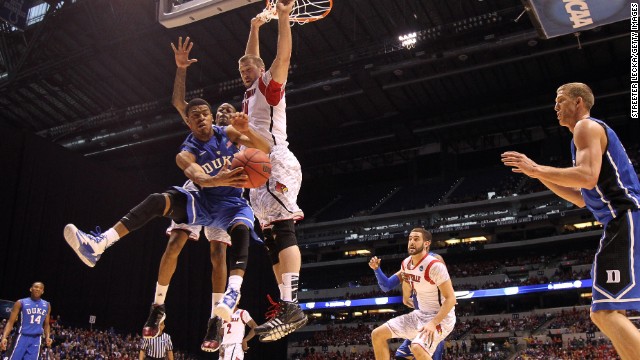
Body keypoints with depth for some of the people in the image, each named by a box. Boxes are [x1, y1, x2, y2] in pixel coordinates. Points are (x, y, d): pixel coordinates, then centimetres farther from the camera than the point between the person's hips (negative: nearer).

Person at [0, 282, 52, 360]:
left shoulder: (47, 305, 10)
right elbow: (10, 322, -5)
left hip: (36, 339, 3)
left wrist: (48, 337, 1)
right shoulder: (21, 303, -2)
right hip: (22, 337, -3)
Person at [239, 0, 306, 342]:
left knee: (283, 230, -22)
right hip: (258, 171, 9)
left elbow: (283, 56, -8)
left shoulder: (269, 84, 7)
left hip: (277, 163, -9)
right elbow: (252, 58, 41)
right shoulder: (250, 94, 27)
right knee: (272, 239, 2)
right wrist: (255, 28, 42)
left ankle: (291, 306, -32)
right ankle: (284, 304, 1)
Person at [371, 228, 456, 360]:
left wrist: (433, 323, -28)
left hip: (441, 317, -8)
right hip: (420, 314, 8)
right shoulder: (405, 264, 2)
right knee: (377, 334, 2)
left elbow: (451, 299, -22)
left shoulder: (435, 266, -22)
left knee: (417, 348, -36)